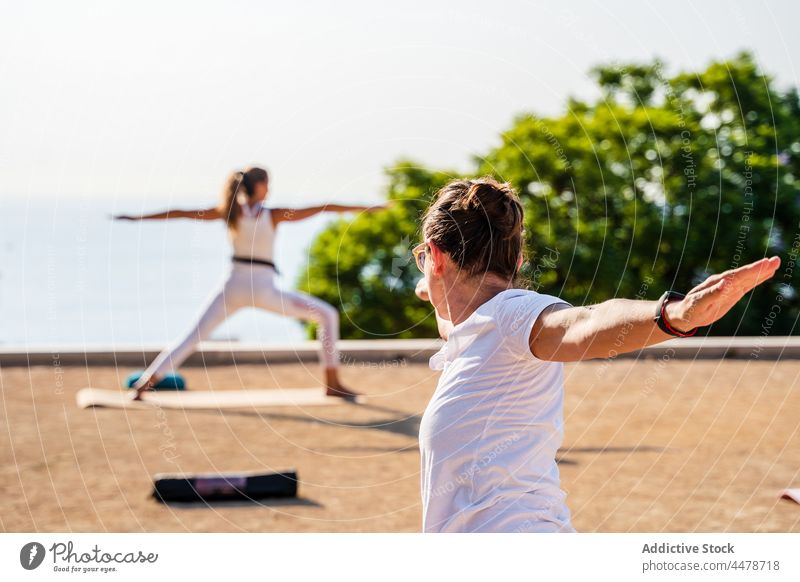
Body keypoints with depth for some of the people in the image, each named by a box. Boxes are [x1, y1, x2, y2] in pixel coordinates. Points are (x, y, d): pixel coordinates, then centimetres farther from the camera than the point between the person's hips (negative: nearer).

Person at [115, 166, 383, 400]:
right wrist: (365, 208, 3)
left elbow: (181, 213, 6)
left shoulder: (229, 211, 3)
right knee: (327, 315, 9)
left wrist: (136, 217, 12)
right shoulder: (273, 215, -5)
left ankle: (145, 383, -6)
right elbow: (325, 208, -3)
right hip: (263, 290, -3)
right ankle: (332, 383, 5)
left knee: (192, 337, 8)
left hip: (234, 287, 4)